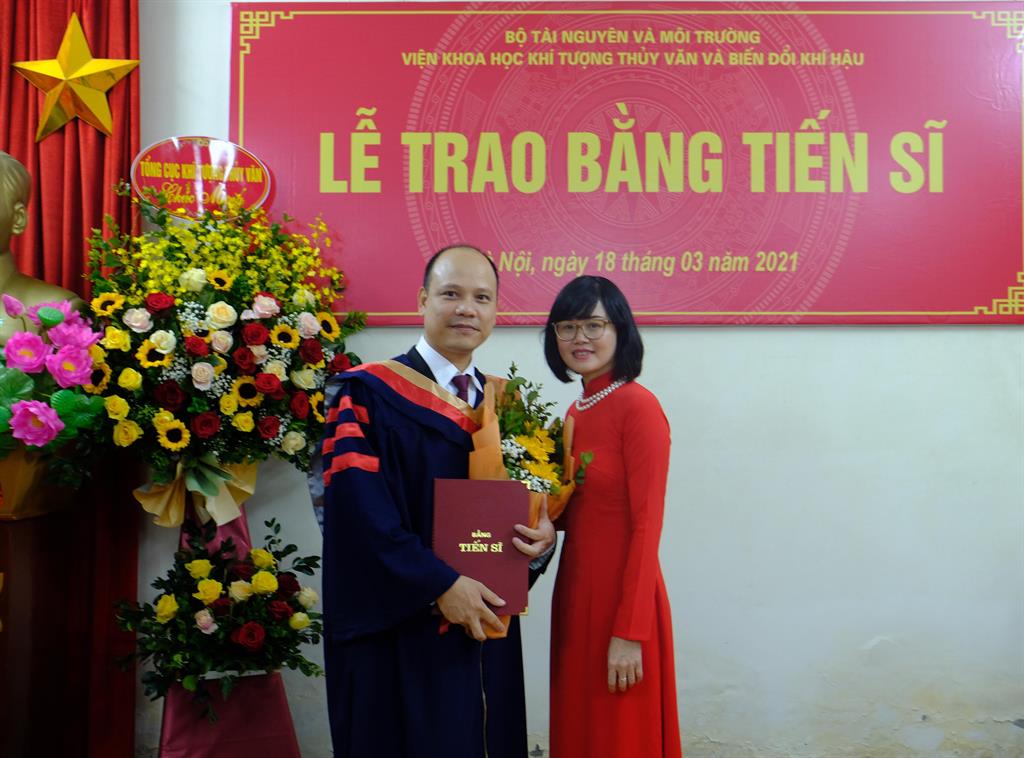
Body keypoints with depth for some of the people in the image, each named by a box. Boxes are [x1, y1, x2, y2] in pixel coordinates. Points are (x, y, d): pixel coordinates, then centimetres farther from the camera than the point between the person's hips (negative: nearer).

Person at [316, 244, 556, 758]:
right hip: (404, 631, -5)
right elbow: (359, 511, -17)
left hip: (489, 628, 6)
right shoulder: (369, 395, -9)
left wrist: (542, 536, -9)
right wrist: (440, 586, -19)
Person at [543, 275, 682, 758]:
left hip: (623, 597, -7)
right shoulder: (577, 411, 9)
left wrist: (630, 632, -18)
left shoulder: (638, 407, -14)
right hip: (575, 591, 7)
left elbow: (646, 527, -17)